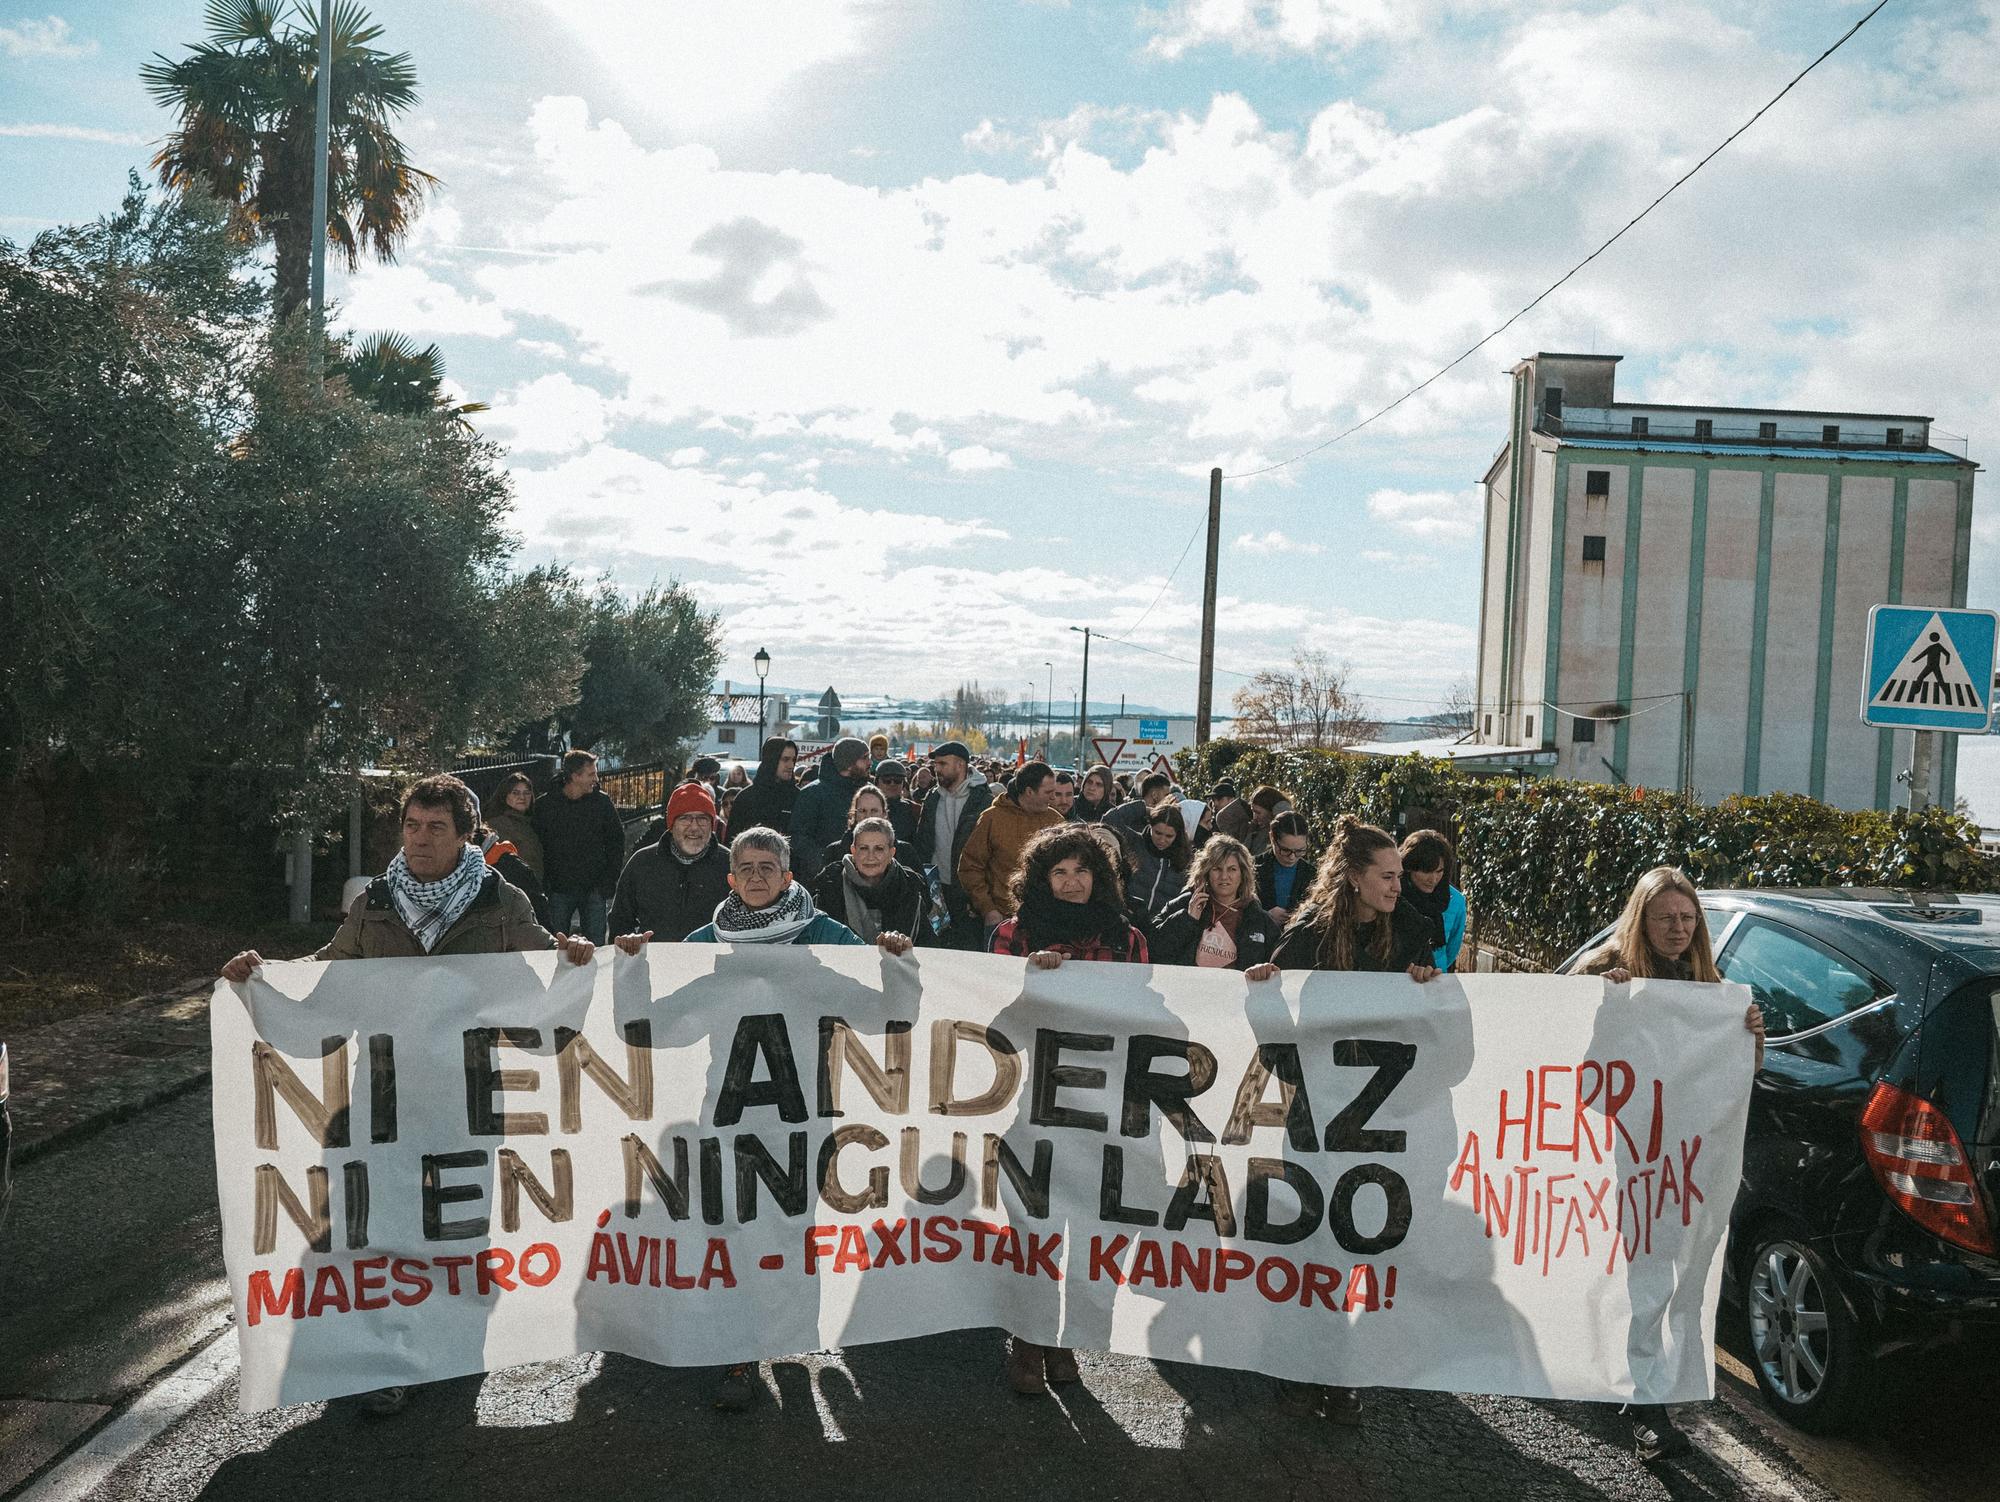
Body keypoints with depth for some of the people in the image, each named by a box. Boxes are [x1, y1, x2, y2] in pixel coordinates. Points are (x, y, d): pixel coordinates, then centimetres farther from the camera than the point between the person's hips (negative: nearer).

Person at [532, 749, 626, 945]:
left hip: (594, 890, 1)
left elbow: (616, 841, 7)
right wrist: (544, 883, -6)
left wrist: (609, 879, 0)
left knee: (596, 947, 3)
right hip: (558, 890, -1)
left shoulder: (602, 801, 2)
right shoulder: (545, 804, -2)